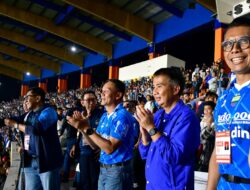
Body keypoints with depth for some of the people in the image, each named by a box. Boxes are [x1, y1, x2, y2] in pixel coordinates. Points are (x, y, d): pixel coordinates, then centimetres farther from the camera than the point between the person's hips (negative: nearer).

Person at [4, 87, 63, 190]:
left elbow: (35, 129, -24)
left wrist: (15, 124, -13)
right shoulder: (30, 114, 14)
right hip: (30, 162, 8)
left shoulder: (48, 111, -10)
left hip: (47, 161, -8)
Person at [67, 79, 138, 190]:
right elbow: (96, 145, 10)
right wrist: (82, 128, -3)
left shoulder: (122, 116, -17)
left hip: (117, 170, -8)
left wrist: (87, 129, -23)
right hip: (103, 169, 8)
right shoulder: (104, 117, 9)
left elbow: (110, 148, -23)